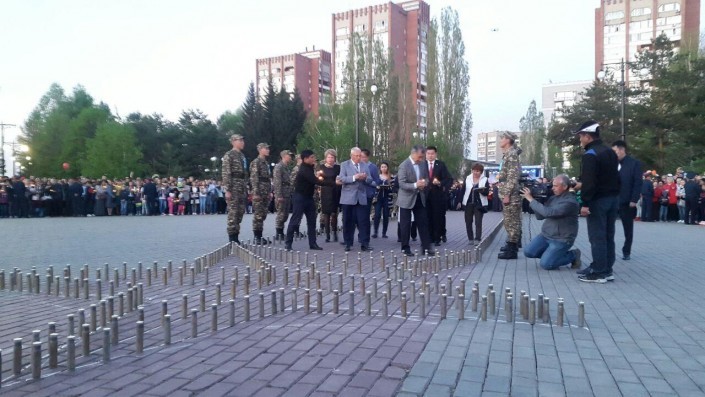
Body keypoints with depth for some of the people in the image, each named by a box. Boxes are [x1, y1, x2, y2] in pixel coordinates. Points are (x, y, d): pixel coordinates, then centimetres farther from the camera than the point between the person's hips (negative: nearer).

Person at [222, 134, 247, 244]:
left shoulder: (242, 156, 19)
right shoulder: (229, 155, -6)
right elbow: (226, 173, -13)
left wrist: (246, 188, 18)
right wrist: (227, 190, -18)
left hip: (242, 188, 8)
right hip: (233, 187, -8)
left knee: (240, 211, 8)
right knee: (233, 212, -7)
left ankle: (236, 237, 15)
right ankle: (232, 238, -3)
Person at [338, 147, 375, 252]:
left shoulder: (365, 165, 12)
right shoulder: (344, 165, 0)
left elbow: (370, 180, 8)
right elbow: (341, 179, -11)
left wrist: (365, 178, -14)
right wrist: (354, 177, -21)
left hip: (361, 198, 3)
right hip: (348, 198, -2)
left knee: (364, 221, -2)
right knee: (348, 222, 4)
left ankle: (365, 244, 2)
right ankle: (348, 243, 14)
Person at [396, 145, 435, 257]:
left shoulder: (423, 164, 6)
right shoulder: (404, 165, -15)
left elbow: (426, 178, 16)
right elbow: (401, 184, -19)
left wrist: (425, 182, -8)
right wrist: (415, 185, -32)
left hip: (420, 198, 6)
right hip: (407, 199, -6)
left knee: (423, 222, 5)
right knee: (405, 224, 3)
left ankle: (426, 246, 11)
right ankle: (405, 248, 13)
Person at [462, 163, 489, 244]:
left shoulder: (485, 180, -2)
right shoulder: (467, 178, 3)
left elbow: (487, 192, -7)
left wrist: (482, 190, -28)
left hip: (479, 204, -3)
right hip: (468, 204, 3)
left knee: (478, 222, -4)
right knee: (468, 222, 7)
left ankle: (477, 239, -2)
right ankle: (470, 239, 17)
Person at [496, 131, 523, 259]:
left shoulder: (511, 154, -14)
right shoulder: (508, 154, 16)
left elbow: (513, 176, -20)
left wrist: (507, 194, -21)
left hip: (511, 194, -10)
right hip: (508, 193, 10)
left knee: (511, 221, -7)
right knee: (511, 221, 16)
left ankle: (512, 250, -4)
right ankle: (512, 245, 26)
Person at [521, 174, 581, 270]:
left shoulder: (570, 201, -20)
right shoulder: (553, 197, 5)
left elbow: (548, 212, -30)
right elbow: (540, 216, 5)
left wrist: (531, 199, -24)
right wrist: (536, 197, -8)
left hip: (561, 240, -7)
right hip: (545, 235, 7)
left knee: (545, 264, -14)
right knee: (528, 252, -7)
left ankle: (573, 255, 8)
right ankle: (551, 253, 14)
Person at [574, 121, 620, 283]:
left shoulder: (590, 154, -14)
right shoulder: (610, 152, 14)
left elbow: (588, 181, -22)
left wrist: (585, 203, -21)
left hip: (598, 200, -9)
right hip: (613, 198, 9)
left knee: (597, 236, -5)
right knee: (608, 235, 12)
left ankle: (600, 272, -2)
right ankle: (606, 269, 18)